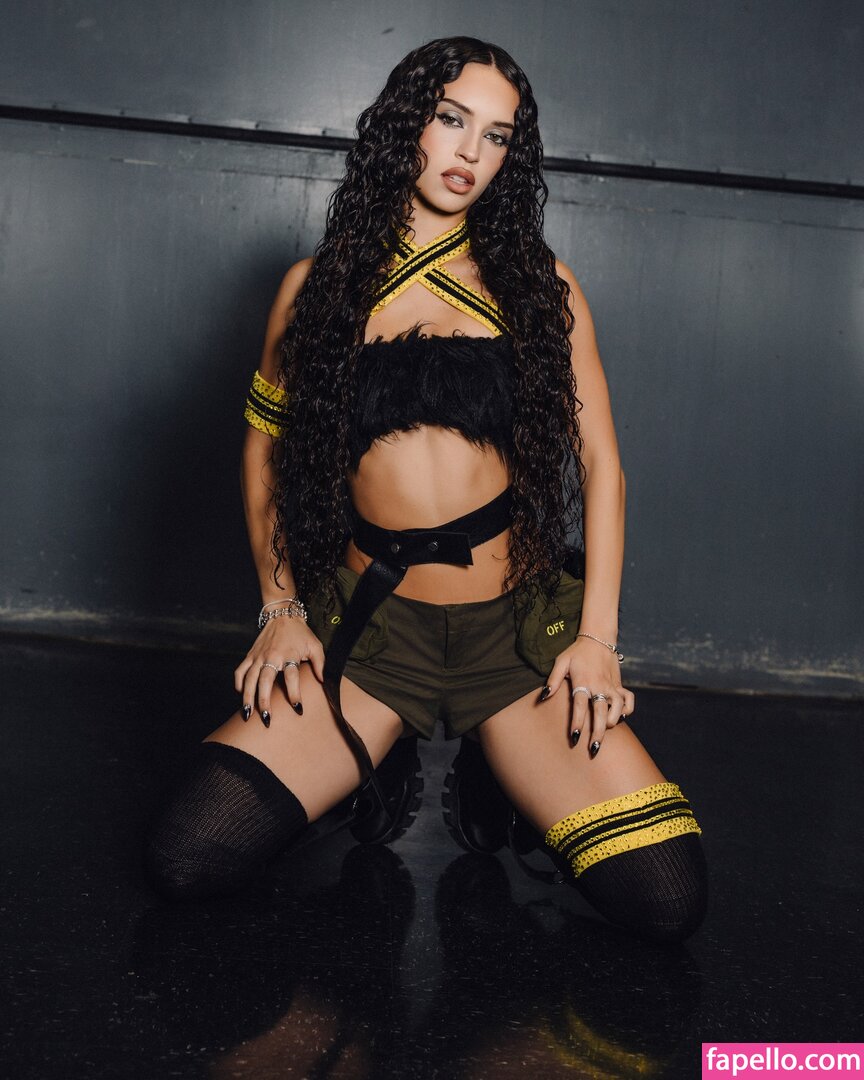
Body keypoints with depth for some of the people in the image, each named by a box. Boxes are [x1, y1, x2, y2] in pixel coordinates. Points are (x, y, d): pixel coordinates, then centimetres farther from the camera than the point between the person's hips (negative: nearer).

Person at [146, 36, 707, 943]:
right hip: (370, 625, 0)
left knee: (668, 900, -15)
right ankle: (385, 762, 11)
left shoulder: (540, 287, 6)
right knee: (186, 860, -18)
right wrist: (281, 607, 1)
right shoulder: (321, 285, 7)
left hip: (517, 628, 0)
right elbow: (264, 449, 12)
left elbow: (600, 465, 5)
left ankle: (489, 769, 14)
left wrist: (596, 636, -4)